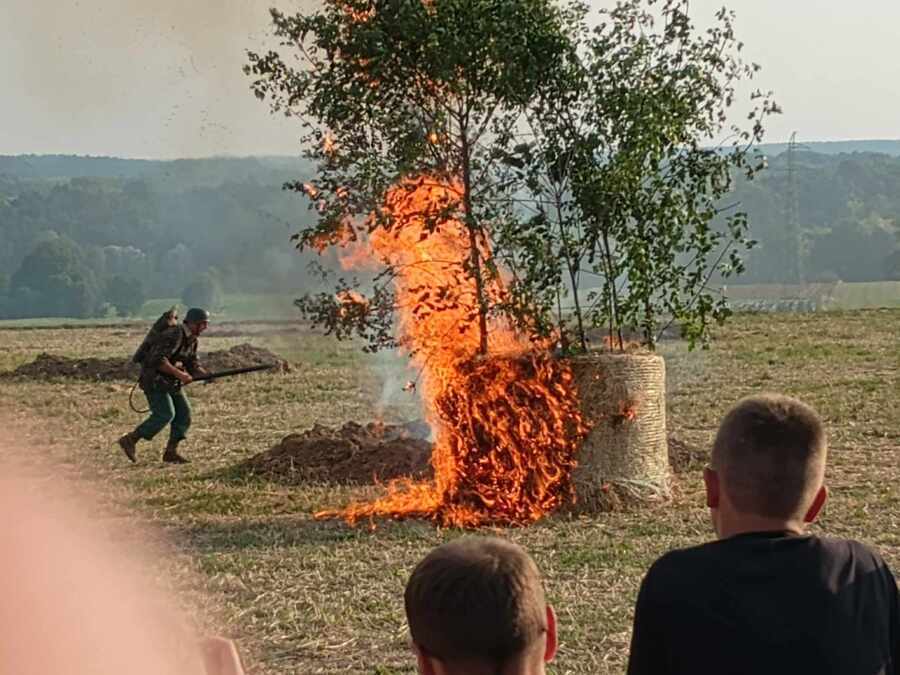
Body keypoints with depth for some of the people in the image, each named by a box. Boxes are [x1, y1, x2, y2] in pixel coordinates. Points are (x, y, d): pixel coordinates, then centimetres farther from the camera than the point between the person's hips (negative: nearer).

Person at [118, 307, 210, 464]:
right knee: (165, 414, -17)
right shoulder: (174, 335, -23)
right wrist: (179, 374, -30)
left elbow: (192, 364, 12)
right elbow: (158, 360, -29)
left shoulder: (191, 340, 8)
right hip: (154, 379, -10)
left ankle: (171, 452, 5)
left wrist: (205, 375, -7)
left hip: (170, 382, 10)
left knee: (183, 413, 1)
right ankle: (130, 440, -8)